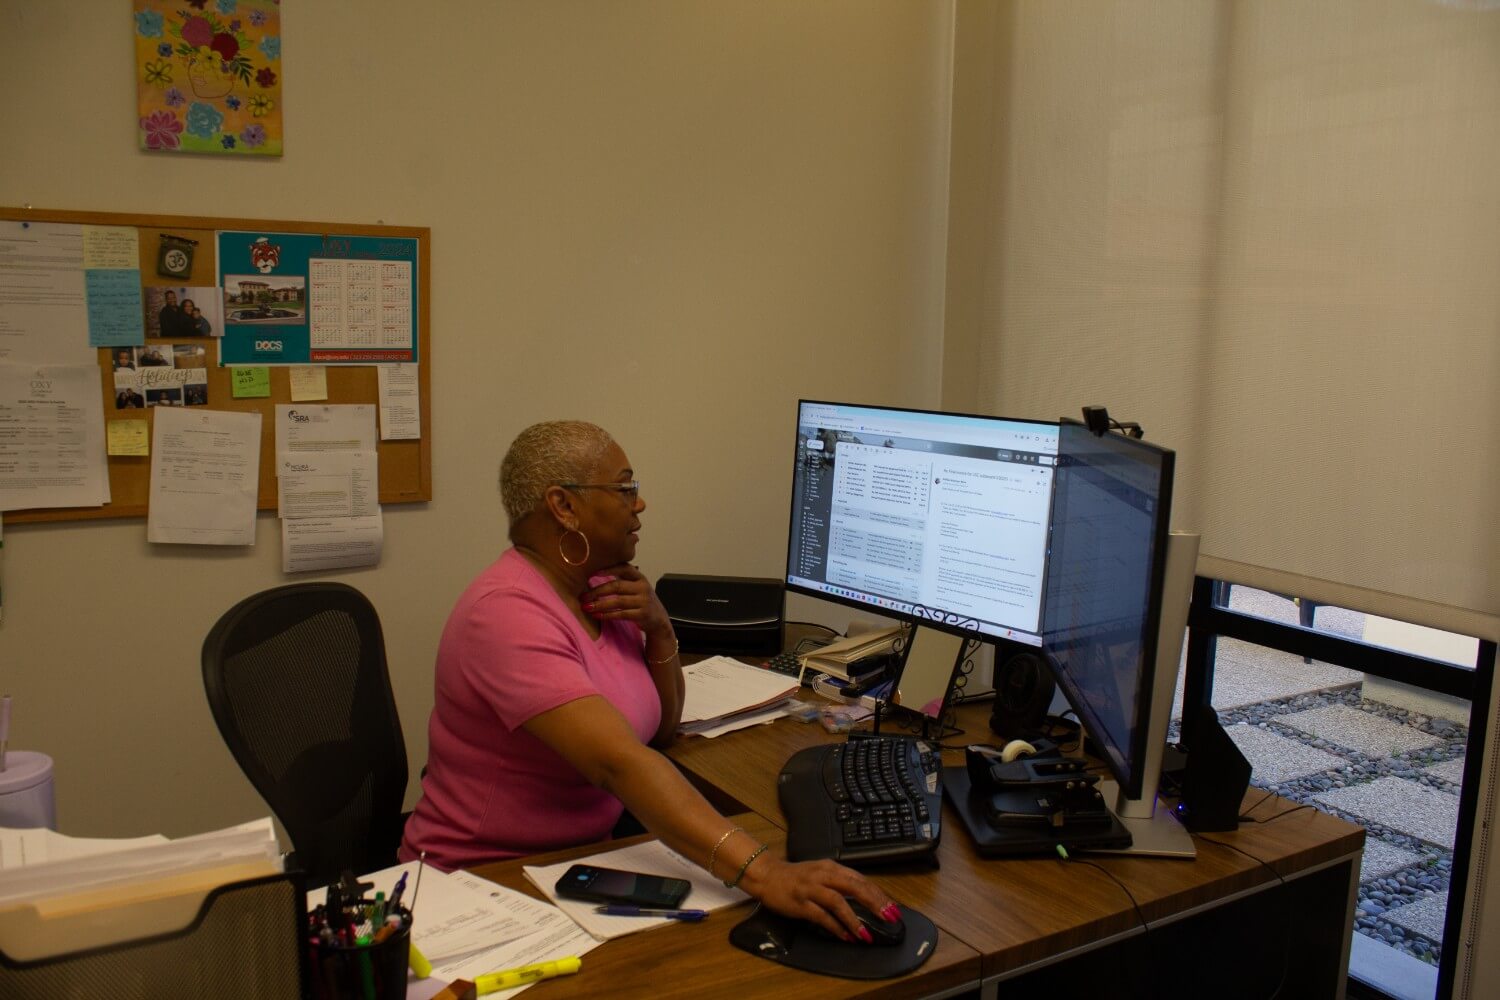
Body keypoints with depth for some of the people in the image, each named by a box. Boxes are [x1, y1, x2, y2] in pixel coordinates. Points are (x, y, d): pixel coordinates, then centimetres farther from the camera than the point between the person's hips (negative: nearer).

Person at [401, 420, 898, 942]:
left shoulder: (598, 588, 3)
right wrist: (763, 873, -44)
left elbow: (661, 728, 11)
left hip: (585, 855, 8)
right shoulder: (509, 613, -24)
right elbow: (620, 762, -36)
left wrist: (658, 630, -8)